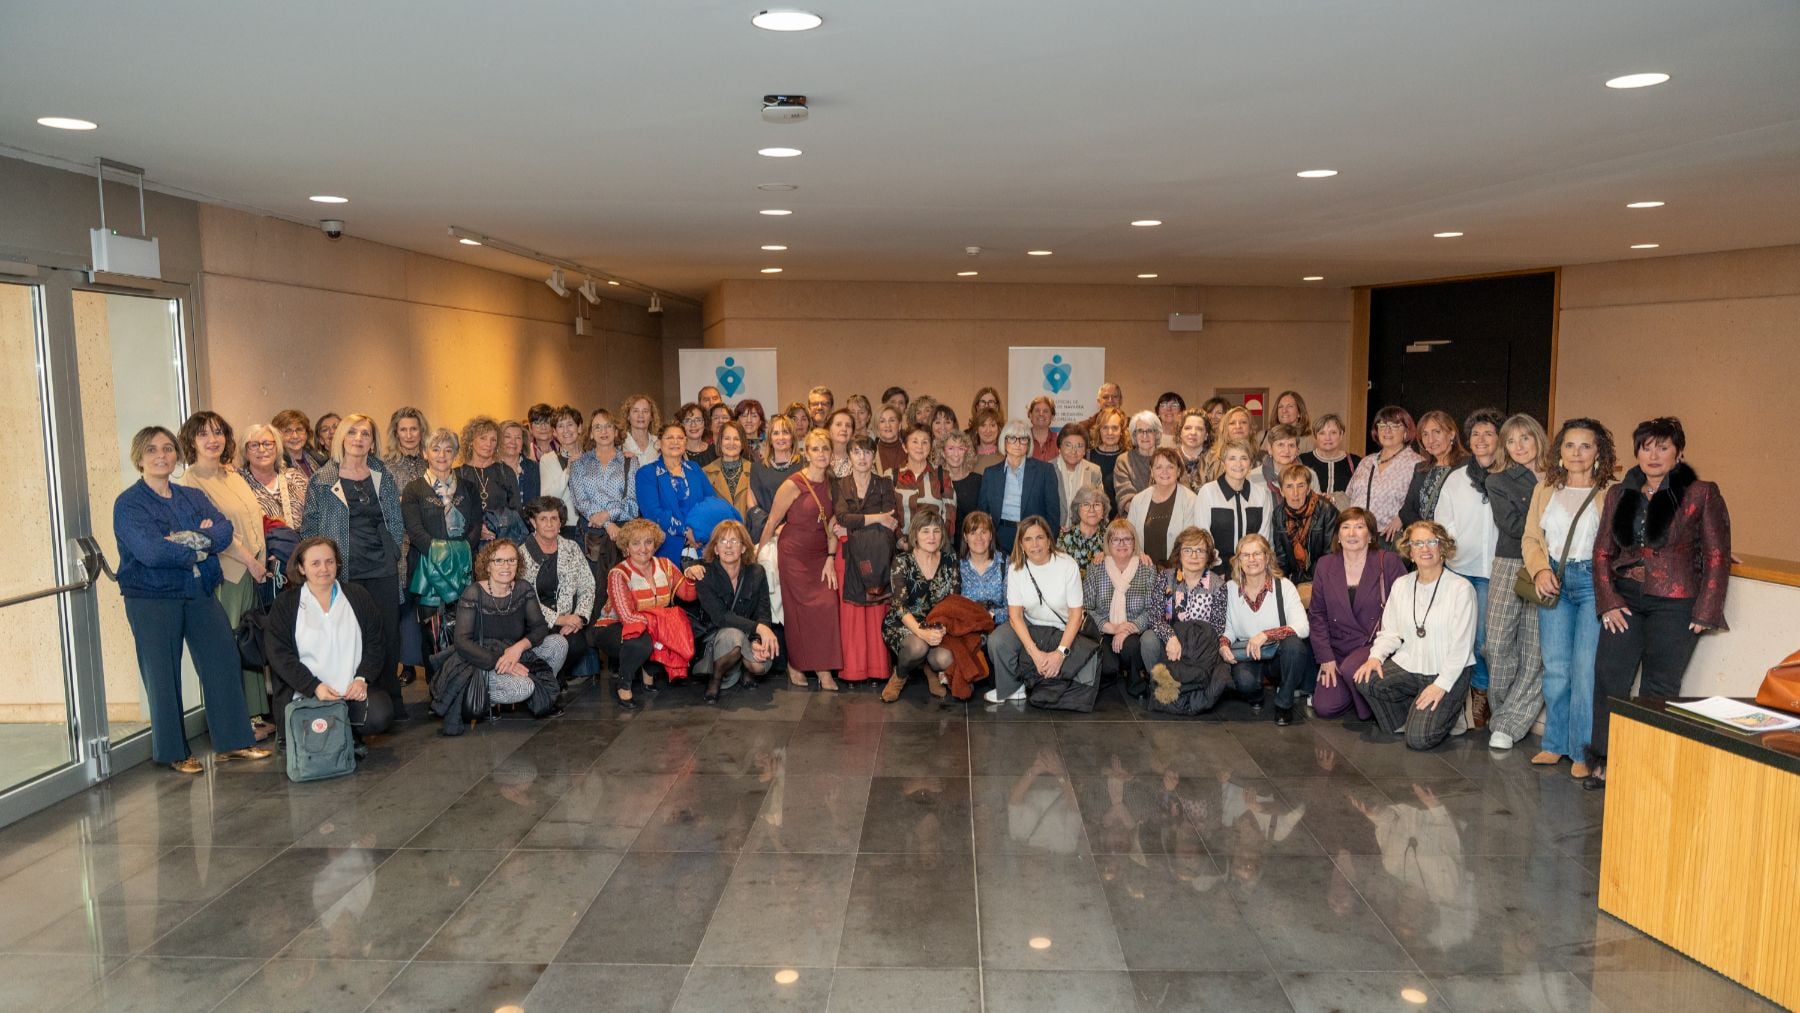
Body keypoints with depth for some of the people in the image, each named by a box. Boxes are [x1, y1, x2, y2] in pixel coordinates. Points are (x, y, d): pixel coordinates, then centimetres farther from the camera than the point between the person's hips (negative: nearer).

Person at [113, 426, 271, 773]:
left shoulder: (193, 497, 11)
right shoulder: (129, 503, -6)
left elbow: (224, 531, -4)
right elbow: (150, 551, -21)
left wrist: (191, 539, -21)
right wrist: (198, 550, -10)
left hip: (200, 592, 5)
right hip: (152, 599, -5)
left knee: (223, 661, 5)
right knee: (163, 675, 3)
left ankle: (232, 741, 15)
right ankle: (174, 752, 16)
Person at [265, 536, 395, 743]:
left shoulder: (358, 598, 13)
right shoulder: (284, 605, 7)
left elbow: (374, 644, 11)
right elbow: (279, 654, -2)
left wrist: (362, 679, -8)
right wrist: (314, 687, -15)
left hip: (353, 692, 2)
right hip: (305, 695, -2)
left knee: (380, 716, -27)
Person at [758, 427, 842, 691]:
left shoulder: (830, 484, 4)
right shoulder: (794, 484, -12)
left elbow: (832, 525, 7)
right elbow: (772, 523, -5)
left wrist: (831, 558, -1)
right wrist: (758, 555, 1)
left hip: (820, 555, 5)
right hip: (794, 553, -4)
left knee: (828, 605, -7)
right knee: (800, 610, -3)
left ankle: (823, 669, 2)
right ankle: (795, 666, 13)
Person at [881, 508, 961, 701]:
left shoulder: (950, 562, 1)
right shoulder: (902, 562, -8)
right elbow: (900, 605, -17)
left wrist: (943, 628, -23)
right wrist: (920, 632, -35)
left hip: (936, 628, 2)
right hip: (902, 625, -2)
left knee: (945, 659, -30)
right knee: (918, 646, -37)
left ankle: (931, 670, 10)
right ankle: (899, 676, -1)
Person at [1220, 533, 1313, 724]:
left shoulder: (1284, 586, -9)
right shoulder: (1230, 589, -1)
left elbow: (1303, 627, -21)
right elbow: (1228, 629, 9)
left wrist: (1266, 635, -32)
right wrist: (1223, 644, -13)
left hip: (1280, 654, 0)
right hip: (1247, 656, 1)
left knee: (1293, 643, -35)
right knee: (1244, 680, -33)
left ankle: (1284, 703, -11)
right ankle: (1255, 696, 9)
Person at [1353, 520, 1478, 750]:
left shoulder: (1460, 589, -9)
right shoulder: (1401, 585, 8)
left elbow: (1461, 645, -11)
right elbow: (1390, 632, 8)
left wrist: (1441, 685, -18)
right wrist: (1376, 656, -13)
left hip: (1448, 672, -5)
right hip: (1408, 666, 5)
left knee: (1418, 738, -19)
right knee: (1365, 678, -24)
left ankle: (1448, 711, 16)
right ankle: (1402, 721, 5)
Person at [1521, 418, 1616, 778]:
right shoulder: (1545, 490, 12)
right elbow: (1531, 537, 12)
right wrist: (1541, 570, -4)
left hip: (1594, 582, -4)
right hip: (1554, 582, 4)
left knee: (1586, 669, -6)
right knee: (1555, 668, 6)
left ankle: (1583, 752, 5)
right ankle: (1555, 744, 19)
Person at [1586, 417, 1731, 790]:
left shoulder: (1702, 495, -2)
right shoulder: (1619, 495, 10)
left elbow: (1717, 556, -3)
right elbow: (1603, 552, 11)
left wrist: (1705, 614, -8)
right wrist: (1608, 601, 0)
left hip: (1674, 605, -4)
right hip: (1625, 601, 4)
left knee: (1659, 689, 0)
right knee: (1608, 680, 0)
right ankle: (1604, 763, 10)